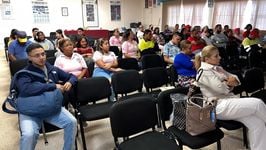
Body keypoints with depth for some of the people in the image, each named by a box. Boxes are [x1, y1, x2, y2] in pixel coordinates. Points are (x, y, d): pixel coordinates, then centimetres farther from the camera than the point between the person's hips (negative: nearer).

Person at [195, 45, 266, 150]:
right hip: (220, 106, -8)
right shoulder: (204, 72, -9)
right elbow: (220, 88, -19)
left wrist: (233, 81, -4)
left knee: (257, 122, -14)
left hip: (230, 99, 8)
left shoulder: (217, 68, 18)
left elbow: (235, 78, 22)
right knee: (258, 103, -17)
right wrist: (230, 82, 3)